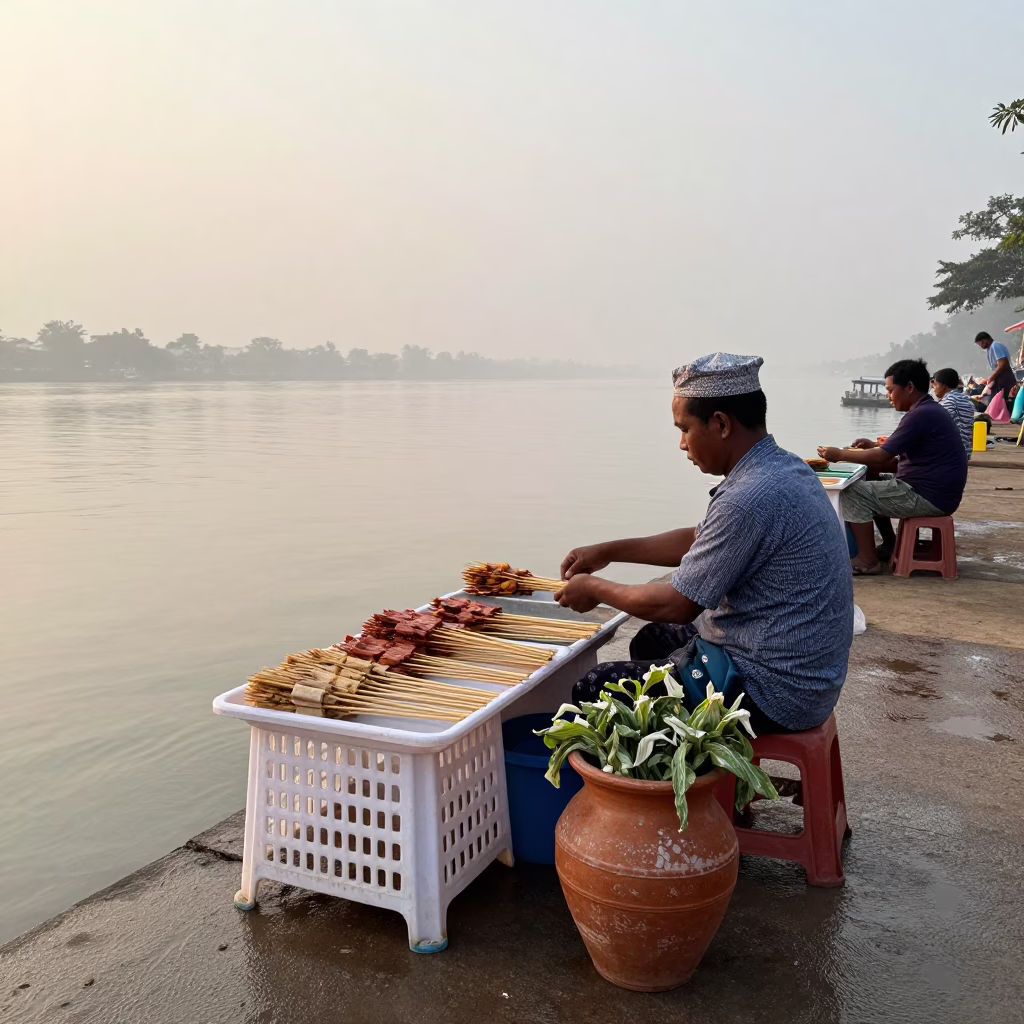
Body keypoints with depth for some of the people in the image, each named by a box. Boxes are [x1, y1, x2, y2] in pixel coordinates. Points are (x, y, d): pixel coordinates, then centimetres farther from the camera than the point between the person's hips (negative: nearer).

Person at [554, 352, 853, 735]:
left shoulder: (749, 498, -27)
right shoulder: (783, 467, 5)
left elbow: (676, 605, -20)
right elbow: (699, 540, 17)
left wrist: (595, 588, -3)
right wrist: (608, 551, 15)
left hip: (770, 691, -10)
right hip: (797, 668, 10)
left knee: (593, 691, -6)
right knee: (651, 641, 27)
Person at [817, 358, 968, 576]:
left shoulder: (921, 415, -19)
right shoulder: (930, 410, 14)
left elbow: (882, 457, -19)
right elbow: (903, 457, 21)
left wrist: (840, 455, -7)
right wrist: (874, 445, 9)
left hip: (927, 496, -10)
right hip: (936, 493, 10)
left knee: (852, 493, -8)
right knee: (874, 482, 24)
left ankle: (868, 561, -6)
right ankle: (890, 547, 24)